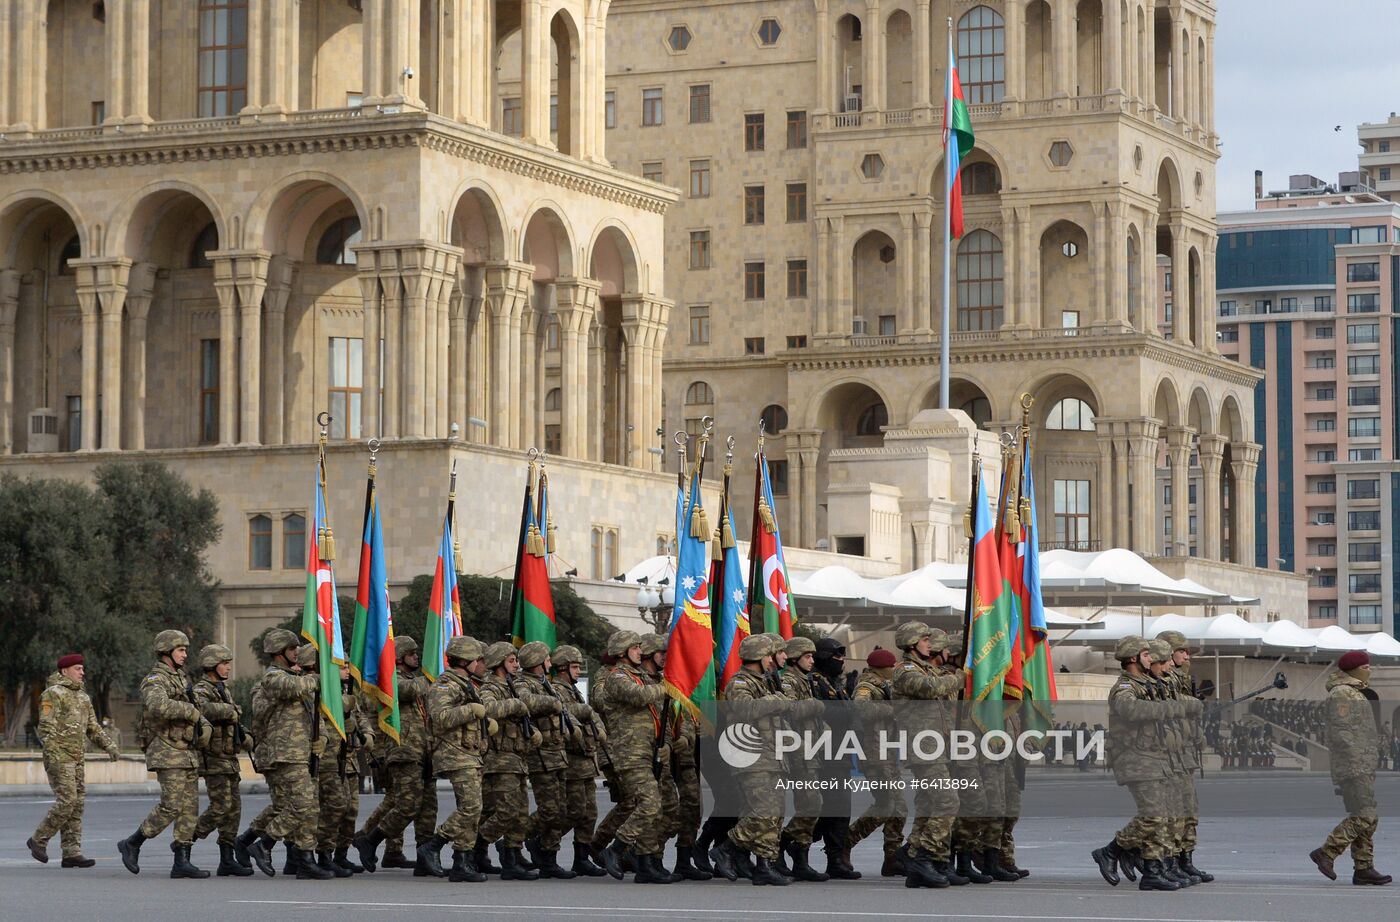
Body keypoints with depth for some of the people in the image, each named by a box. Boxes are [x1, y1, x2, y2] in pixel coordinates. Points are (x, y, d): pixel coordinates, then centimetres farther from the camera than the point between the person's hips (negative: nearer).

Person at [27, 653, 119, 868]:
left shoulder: (83, 697, 18)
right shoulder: (53, 693, -7)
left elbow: (93, 728, 20)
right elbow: (46, 726, -15)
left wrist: (110, 746, 5)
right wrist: (51, 754, -24)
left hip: (77, 759, 8)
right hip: (59, 756, -8)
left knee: (76, 805, 3)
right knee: (66, 801, -14)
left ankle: (72, 853, 2)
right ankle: (38, 840, 0)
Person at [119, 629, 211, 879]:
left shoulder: (183, 680, 18)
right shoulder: (155, 681, -11)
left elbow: (196, 715, 24)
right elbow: (159, 706, -33)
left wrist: (204, 727, 1)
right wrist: (190, 710, -22)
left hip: (189, 754, 9)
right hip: (168, 753, -9)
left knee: (190, 808, 3)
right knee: (171, 807, -13)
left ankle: (182, 862, 3)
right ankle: (131, 844, 1)